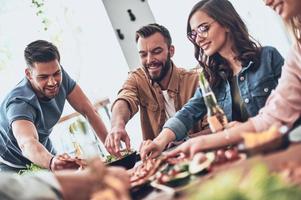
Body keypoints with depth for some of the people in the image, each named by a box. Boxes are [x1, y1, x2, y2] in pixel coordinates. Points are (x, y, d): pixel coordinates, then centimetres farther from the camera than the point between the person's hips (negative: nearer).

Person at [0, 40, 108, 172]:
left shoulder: (60, 77, -17)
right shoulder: (19, 103, -34)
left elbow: (88, 110, -9)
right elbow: (27, 144, -51)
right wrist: (51, 162, -70)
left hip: (43, 153, 5)